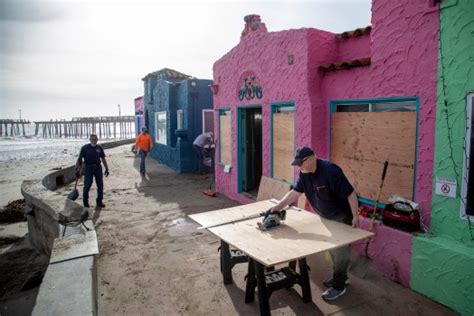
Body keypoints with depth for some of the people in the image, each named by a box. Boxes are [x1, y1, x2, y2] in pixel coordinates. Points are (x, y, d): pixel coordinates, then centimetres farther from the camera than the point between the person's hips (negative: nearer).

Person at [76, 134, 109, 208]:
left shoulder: (99, 148, 7)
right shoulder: (85, 148, -2)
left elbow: (103, 159, 13)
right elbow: (80, 159, -4)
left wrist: (106, 169, 11)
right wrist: (77, 169, -10)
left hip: (98, 167, 3)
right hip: (88, 167, -3)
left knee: (100, 185, 3)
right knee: (87, 185, 0)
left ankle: (99, 201, 14)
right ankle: (85, 201, 16)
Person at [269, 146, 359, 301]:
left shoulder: (330, 171, -32)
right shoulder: (304, 173, -8)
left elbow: (350, 193, -27)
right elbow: (295, 192, -9)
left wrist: (355, 216, -23)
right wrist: (279, 206, -20)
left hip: (342, 216, -8)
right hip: (327, 216, 8)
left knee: (340, 249, 4)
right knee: (332, 247, 20)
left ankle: (339, 286, 19)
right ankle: (340, 276, 40)